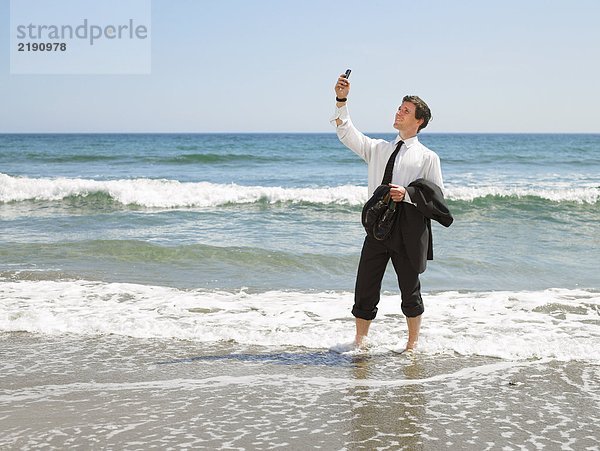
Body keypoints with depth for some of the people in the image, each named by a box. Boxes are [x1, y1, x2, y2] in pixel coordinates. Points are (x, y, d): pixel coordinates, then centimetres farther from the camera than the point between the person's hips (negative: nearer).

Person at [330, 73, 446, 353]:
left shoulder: (427, 157, 3)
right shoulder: (378, 149, 14)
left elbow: (437, 194, 0)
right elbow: (346, 133, 4)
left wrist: (407, 193, -16)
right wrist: (341, 100, -7)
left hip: (408, 228, -3)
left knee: (410, 289, 7)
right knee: (365, 287, 4)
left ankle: (412, 345, 23)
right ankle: (360, 341, 20)